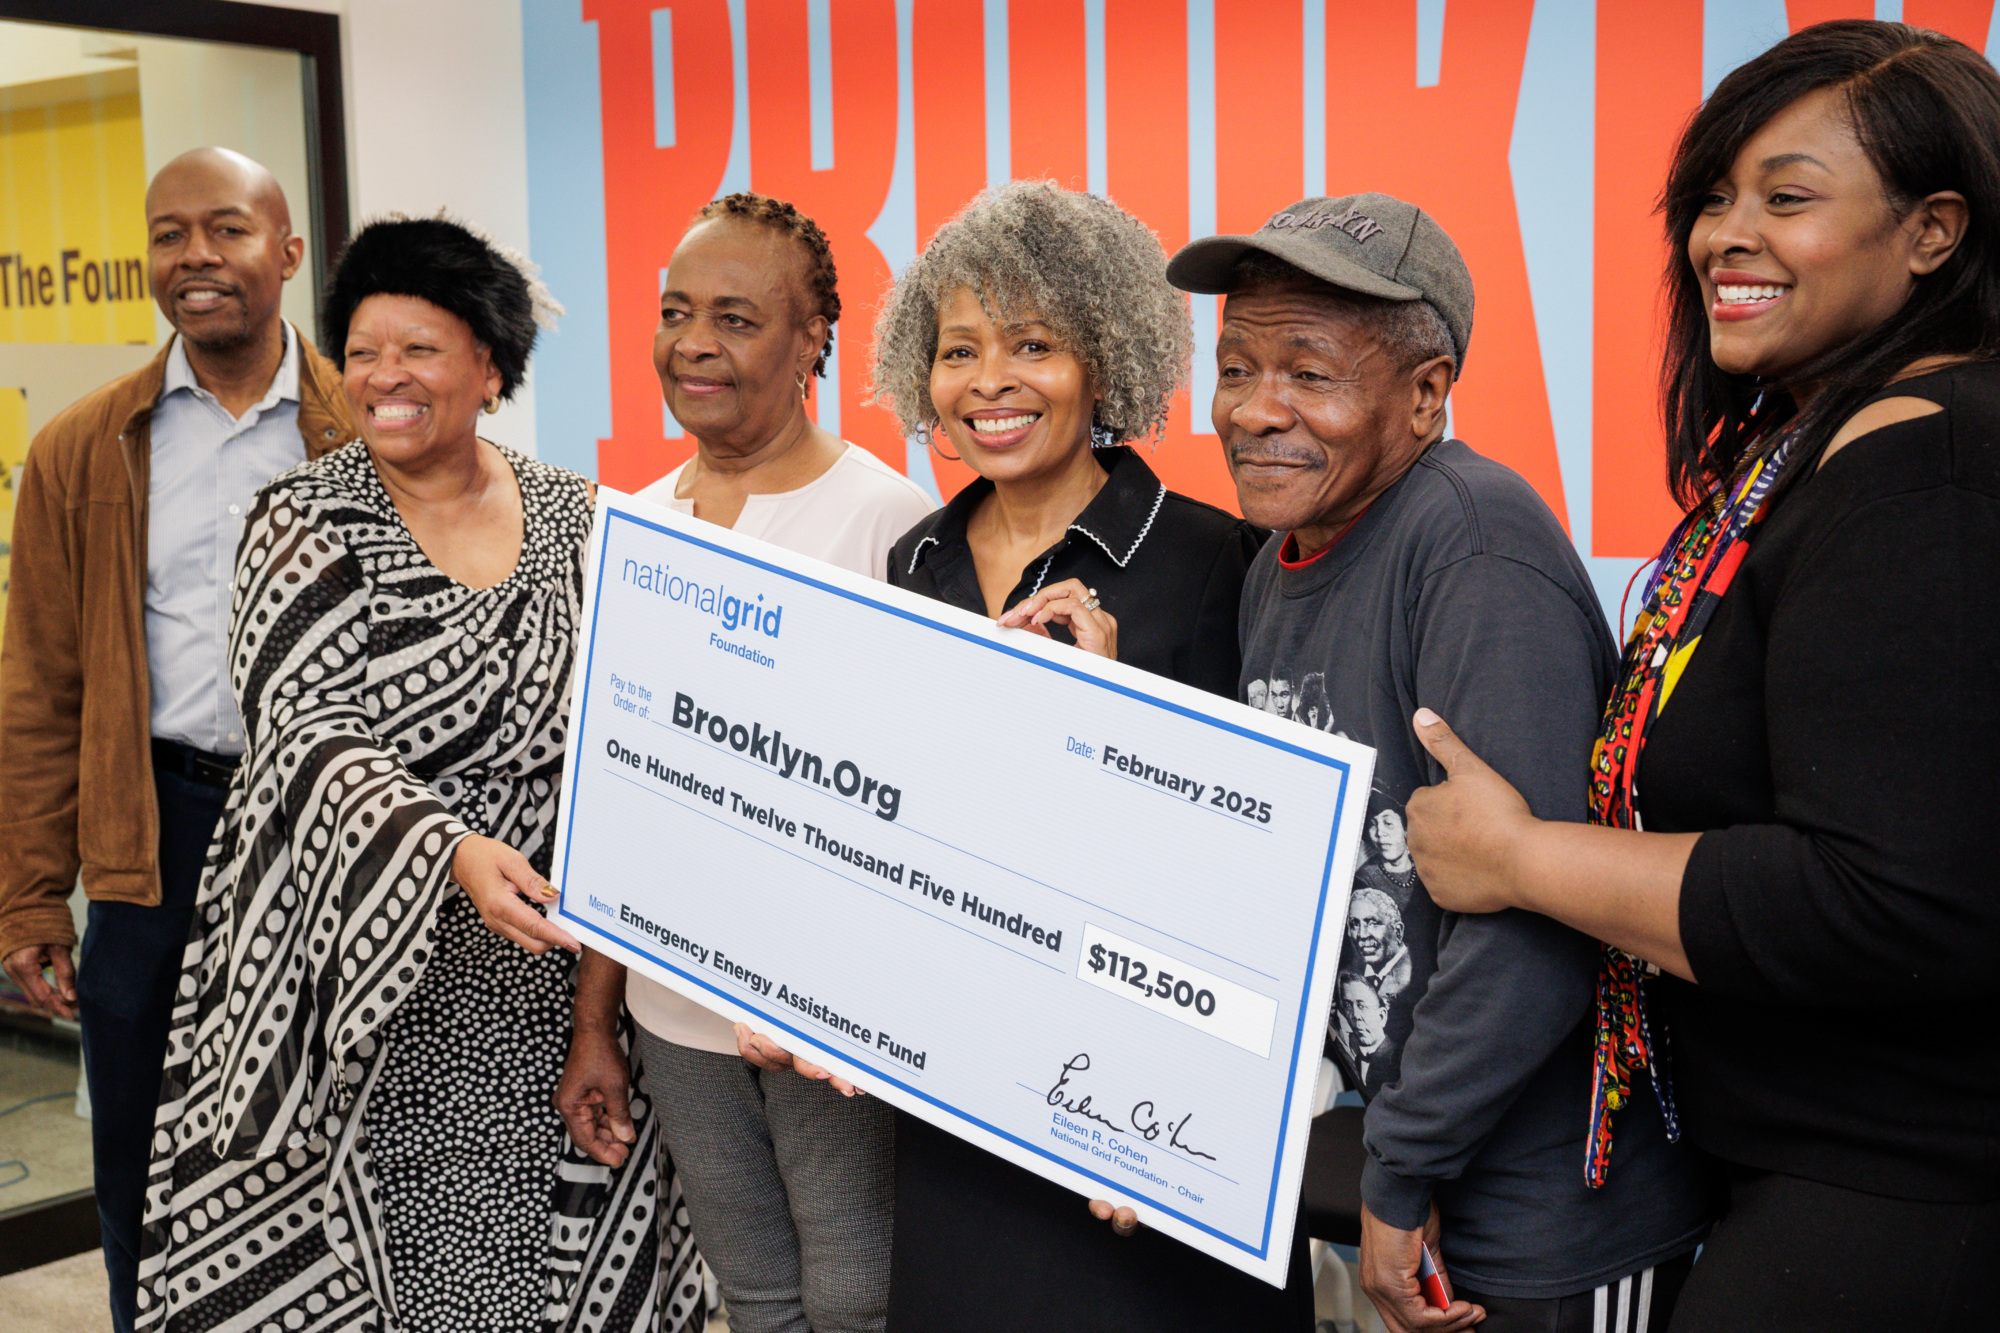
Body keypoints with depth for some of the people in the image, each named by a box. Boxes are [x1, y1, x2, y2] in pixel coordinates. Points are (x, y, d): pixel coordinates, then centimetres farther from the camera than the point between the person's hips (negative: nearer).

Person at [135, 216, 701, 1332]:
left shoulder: (574, 516, 5)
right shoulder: (306, 522, -3)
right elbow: (310, 734, -14)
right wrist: (452, 850, -30)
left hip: (542, 959, 3)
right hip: (369, 958, -2)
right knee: (382, 1240, 1)